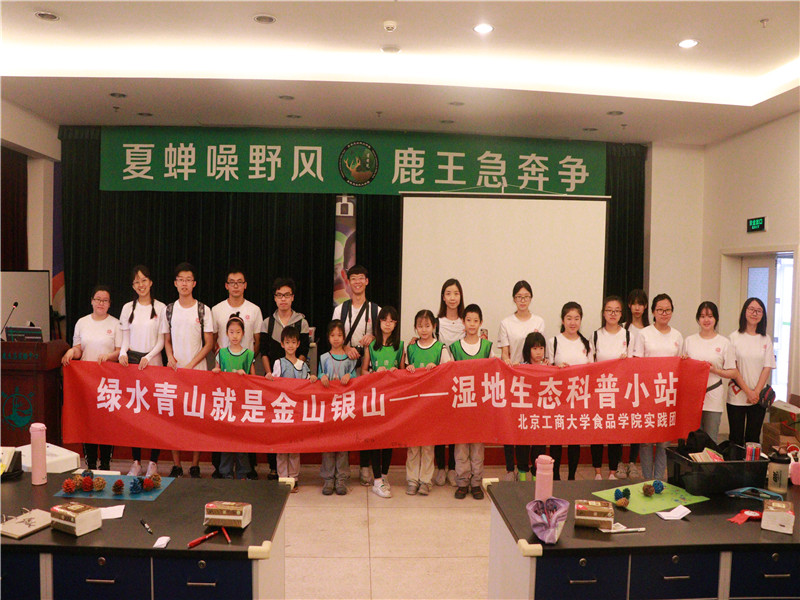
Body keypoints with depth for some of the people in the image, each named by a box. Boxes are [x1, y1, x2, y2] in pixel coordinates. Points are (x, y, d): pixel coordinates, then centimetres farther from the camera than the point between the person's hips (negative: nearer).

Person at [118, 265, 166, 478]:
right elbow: (125, 338, 12)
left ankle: (153, 462, 5)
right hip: (131, 361, 3)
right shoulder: (128, 308, 9)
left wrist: (148, 357, -13)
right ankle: (136, 461, 10)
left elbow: (161, 340, 0)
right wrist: (123, 353, -7)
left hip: (153, 362, -2)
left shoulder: (161, 308, 1)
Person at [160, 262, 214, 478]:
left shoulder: (203, 310, 0)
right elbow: (167, 340, 14)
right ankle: (176, 465, 13)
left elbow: (209, 343, -1)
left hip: (198, 370, -2)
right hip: (174, 370, 2)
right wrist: (170, 358, -7)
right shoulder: (168, 310, 8)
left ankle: (195, 466, 9)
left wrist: (190, 365, -11)